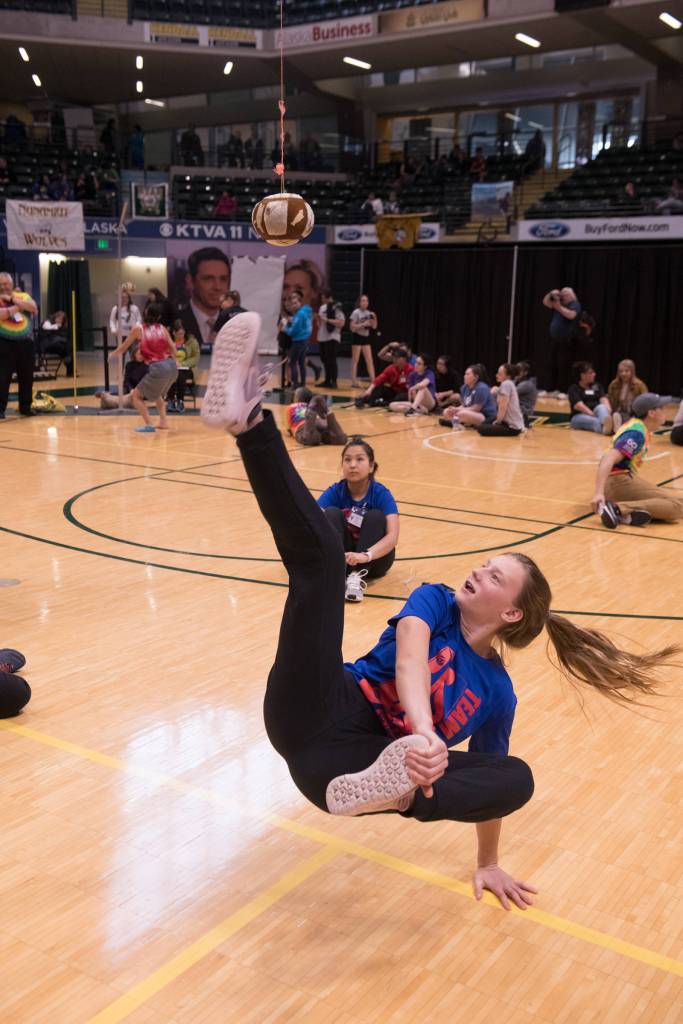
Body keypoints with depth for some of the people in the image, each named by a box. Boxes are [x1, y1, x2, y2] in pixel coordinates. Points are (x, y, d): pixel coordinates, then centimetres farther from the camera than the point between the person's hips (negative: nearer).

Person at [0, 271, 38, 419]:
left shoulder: (23, 296, 9)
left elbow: (33, 307, -10)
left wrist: (12, 299, -13)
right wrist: (19, 306, -12)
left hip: (25, 342, 3)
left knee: (26, 377, 9)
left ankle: (25, 407, 21)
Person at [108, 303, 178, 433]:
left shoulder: (138, 330, 6)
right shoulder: (162, 328, 14)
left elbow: (123, 348, 16)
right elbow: (173, 349, 10)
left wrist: (112, 355, 35)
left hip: (157, 369, -5)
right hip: (171, 366, 5)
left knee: (136, 396, 12)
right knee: (156, 393, 33)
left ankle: (148, 424, -3)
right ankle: (163, 421, 23)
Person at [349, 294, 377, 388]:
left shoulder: (369, 313, 8)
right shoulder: (356, 312, -8)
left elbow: (374, 327, 10)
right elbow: (352, 327, -12)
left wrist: (374, 318, -7)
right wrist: (363, 324, -20)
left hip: (366, 338, 6)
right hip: (357, 337, -6)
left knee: (370, 361, 3)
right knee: (355, 360, -1)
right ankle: (354, 382, 2)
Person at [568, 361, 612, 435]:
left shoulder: (597, 386, 19)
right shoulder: (574, 388, 4)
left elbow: (603, 399, 0)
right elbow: (578, 405, -13)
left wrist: (608, 409, -23)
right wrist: (593, 414, -27)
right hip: (579, 416, -3)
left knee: (601, 407, -32)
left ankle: (606, 423, -69)